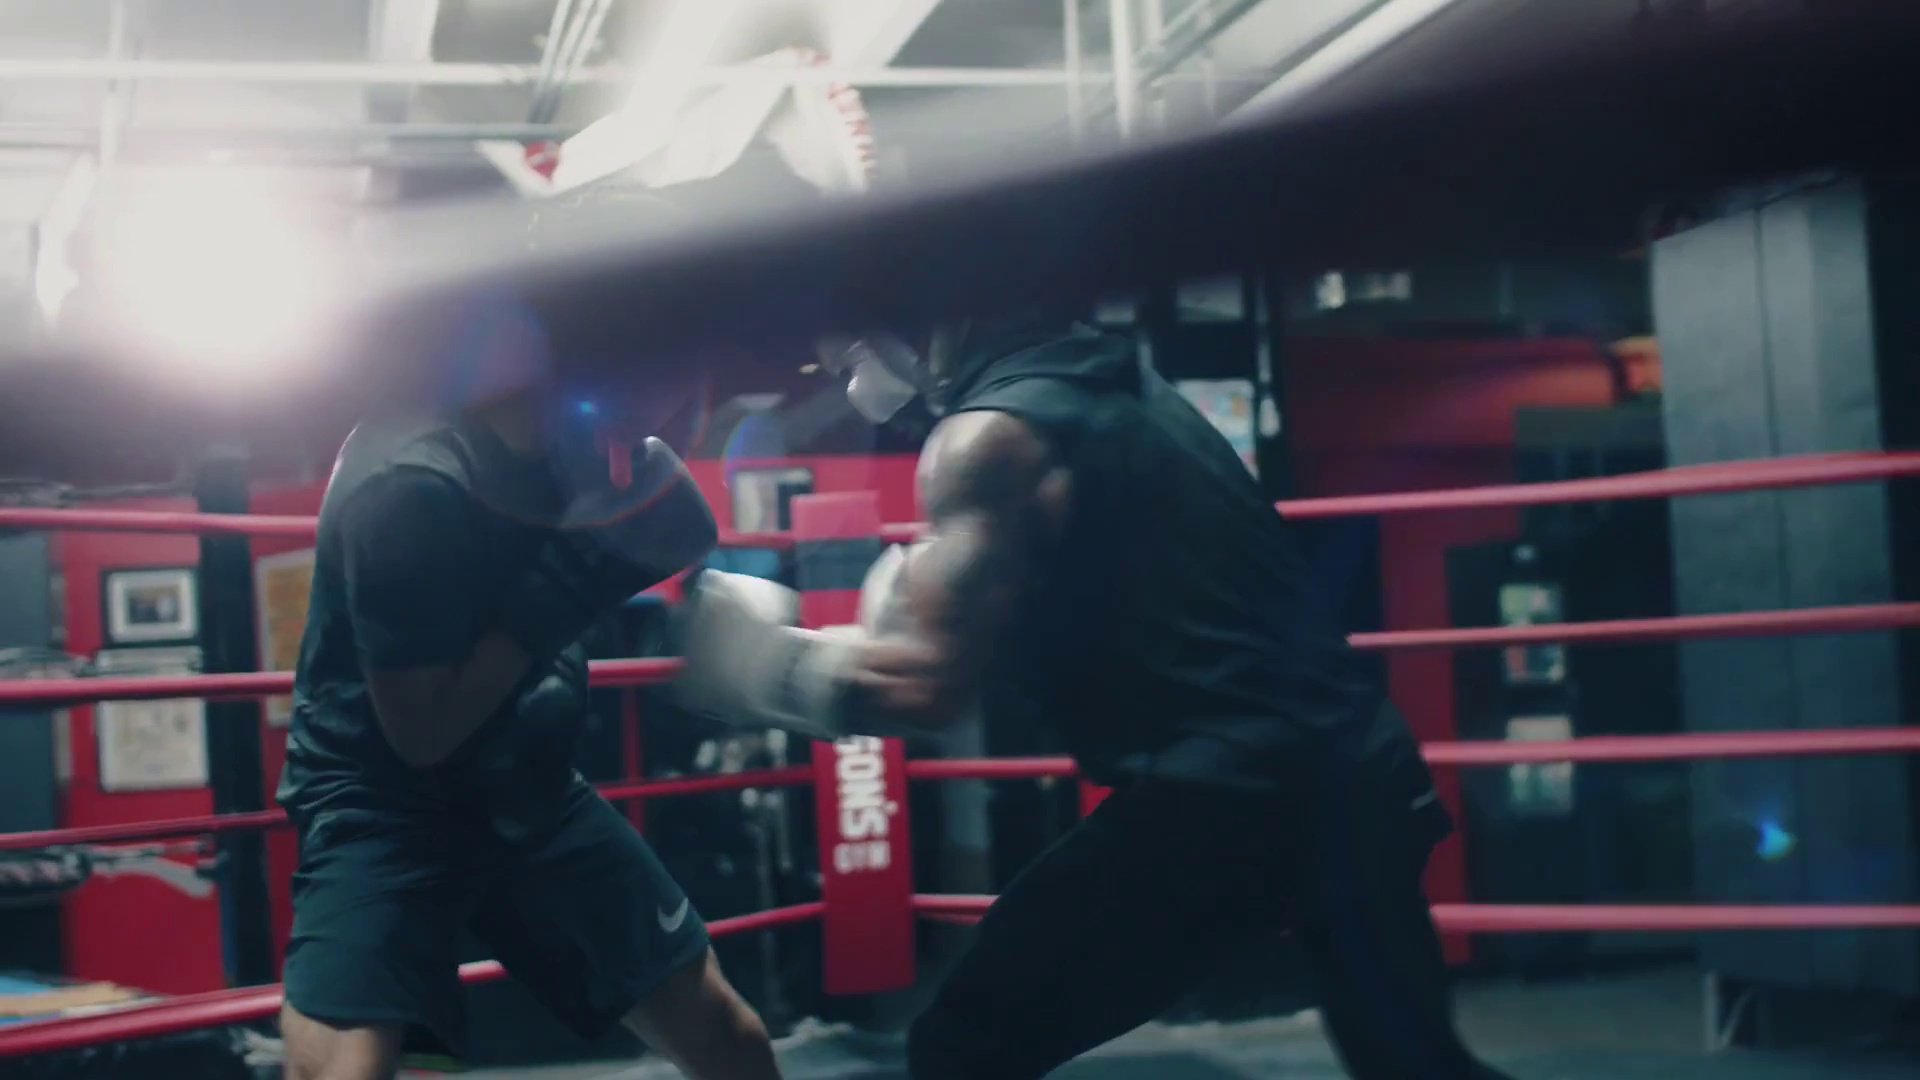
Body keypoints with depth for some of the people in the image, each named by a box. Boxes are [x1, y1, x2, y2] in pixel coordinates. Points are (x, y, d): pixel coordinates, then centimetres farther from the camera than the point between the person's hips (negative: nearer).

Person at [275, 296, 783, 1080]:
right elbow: (422, 733, -23)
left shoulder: (559, 437, -4)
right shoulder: (409, 488, -26)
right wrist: (558, 594, -26)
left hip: (524, 790, 7)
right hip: (385, 807, -7)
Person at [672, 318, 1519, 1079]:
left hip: (1223, 795, -9)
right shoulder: (1109, 383, 19)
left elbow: (932, 683, -18)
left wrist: (763, 663, -3)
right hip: (1355, 763, 9)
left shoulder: (992, 434, -8)